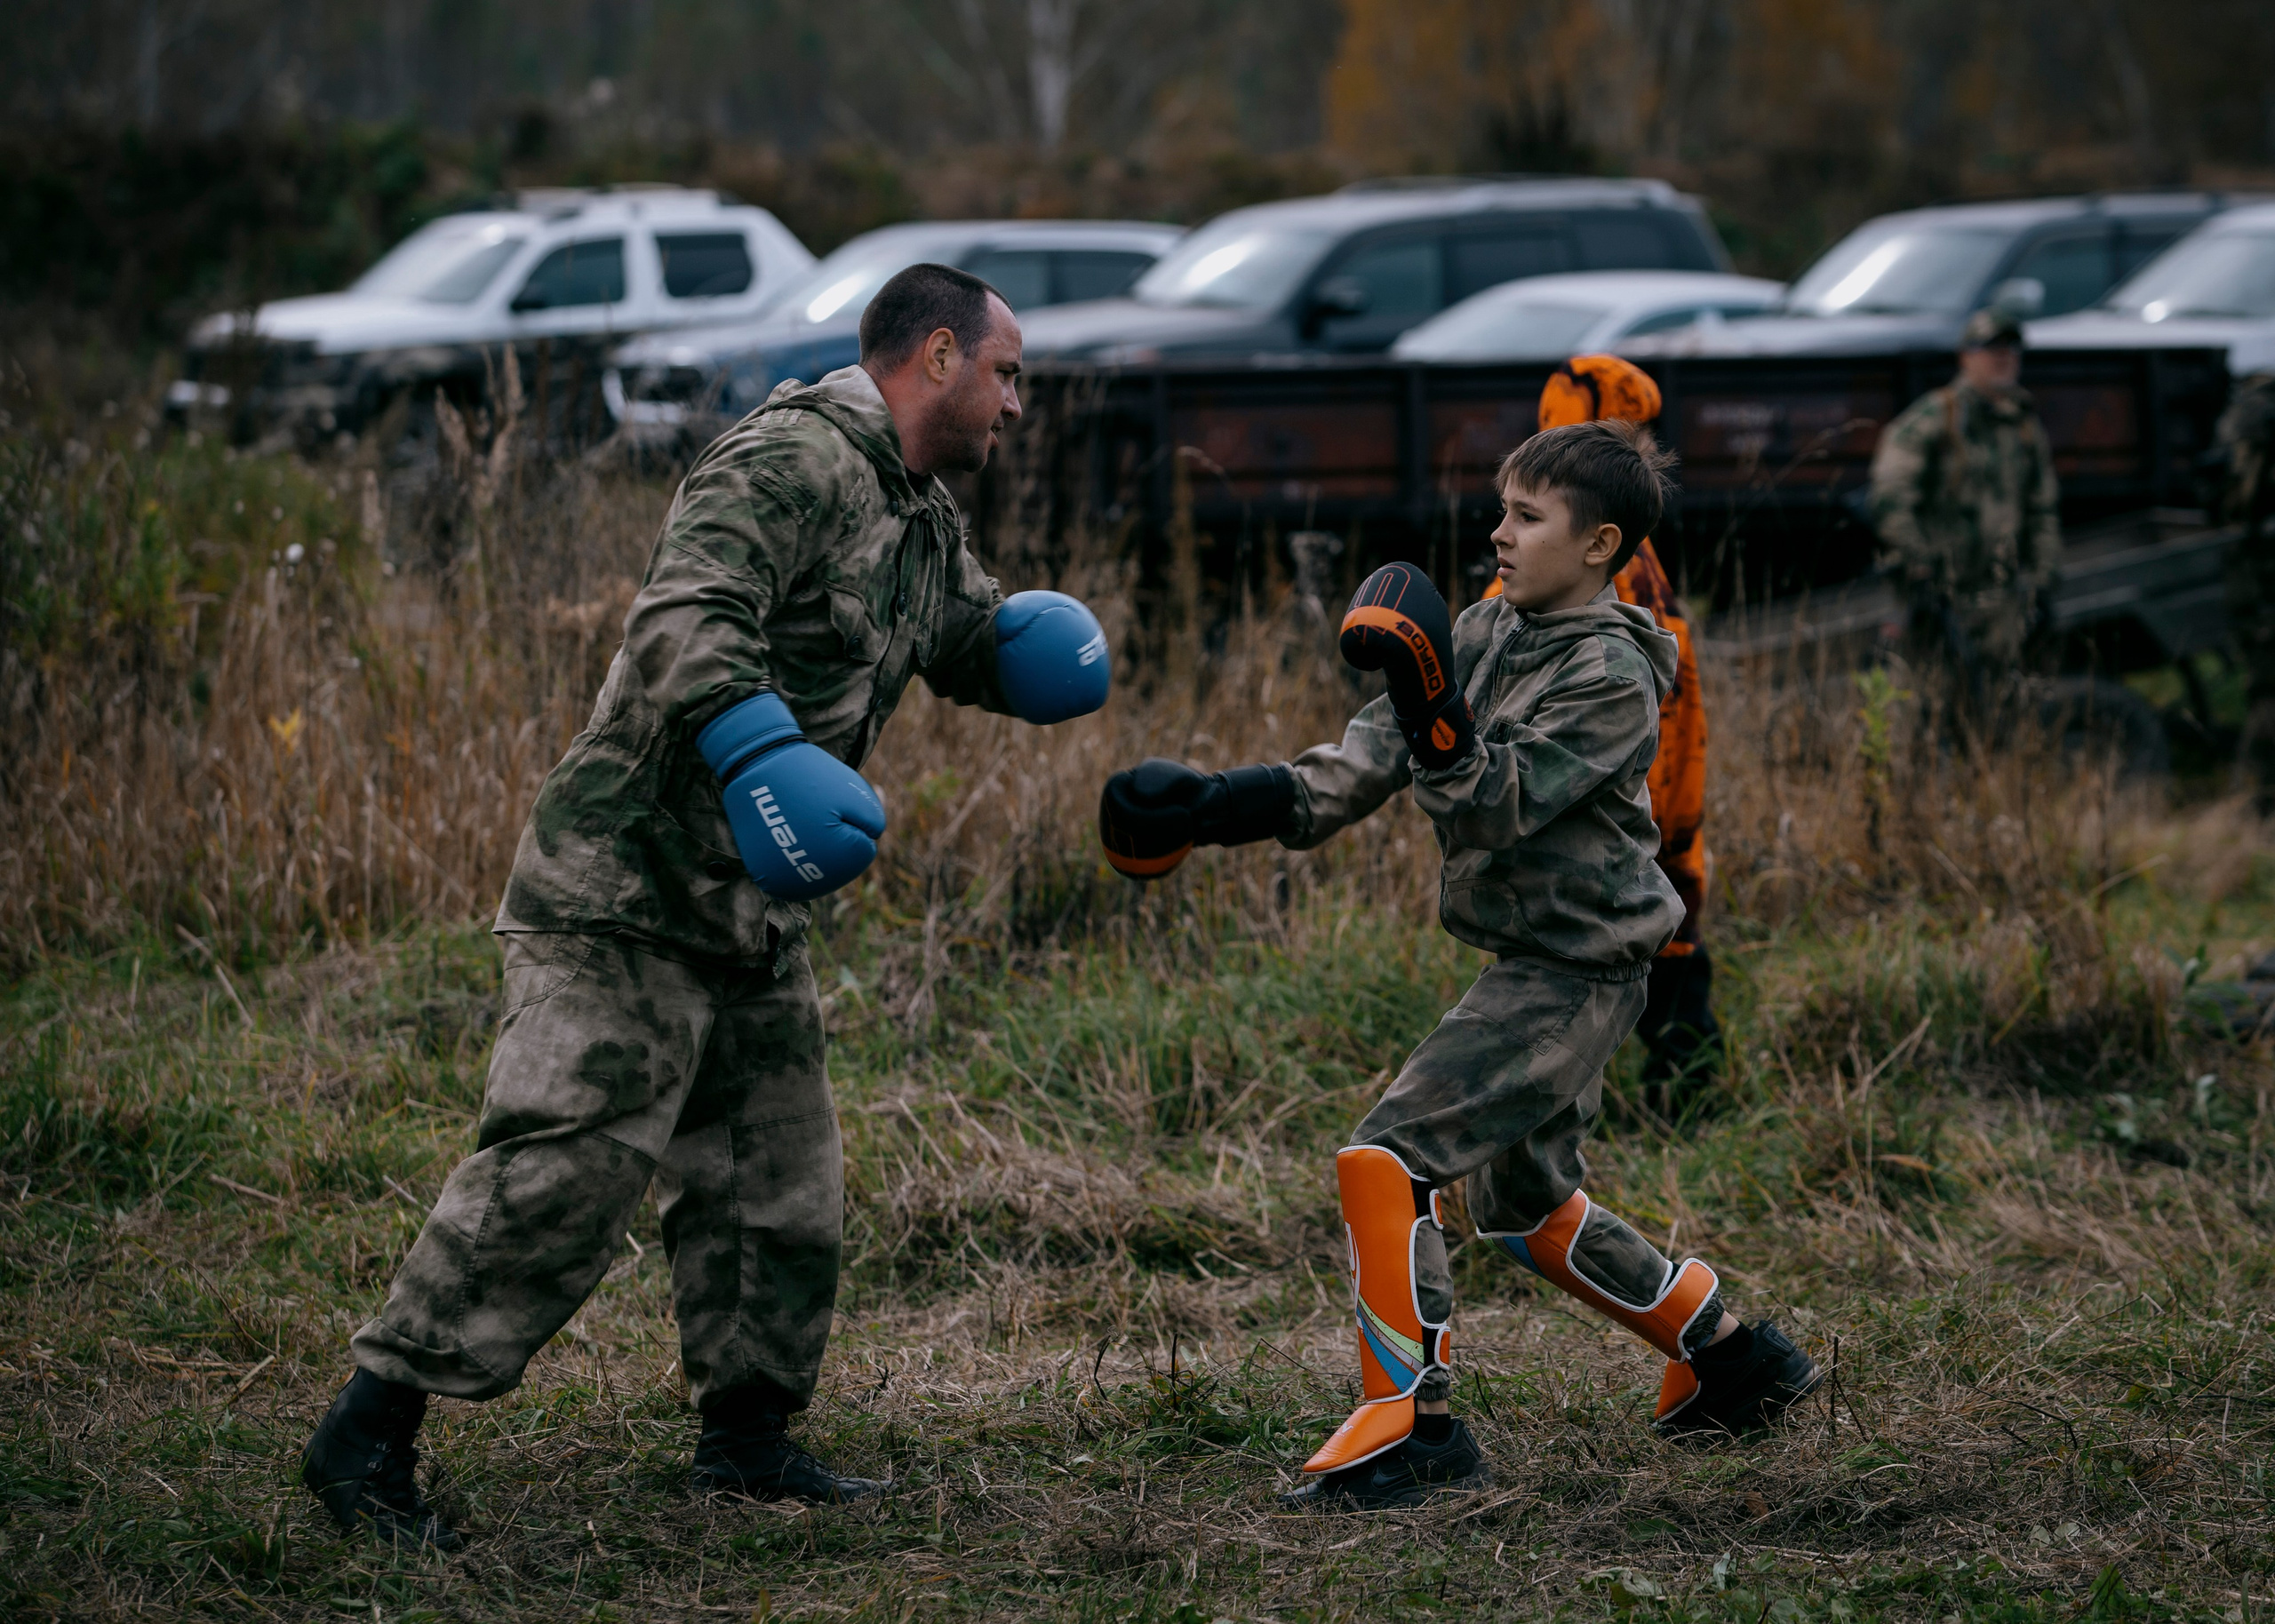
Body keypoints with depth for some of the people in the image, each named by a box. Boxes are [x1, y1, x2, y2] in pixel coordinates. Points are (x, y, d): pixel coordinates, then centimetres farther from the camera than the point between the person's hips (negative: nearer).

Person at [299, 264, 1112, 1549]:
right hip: (628, 892, -10)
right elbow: (688, 618, -29)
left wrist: (1023, 645, 7)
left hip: (753, 913, 10)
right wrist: (761, 752, -44)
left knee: (781, 1183, 13)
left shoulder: (925, 516, 17)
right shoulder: (787, 464, -15)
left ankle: (749, 1432, 28)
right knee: (561, 1175, -14)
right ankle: (367, 1437, -8)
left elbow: (971, 639, 32)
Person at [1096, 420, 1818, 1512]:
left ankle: (1412, 1424, -13)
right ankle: (1735, 1359, 34)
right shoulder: (1484, 633, 8)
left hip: (1576, 969, -10)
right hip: (1530, 961, 10)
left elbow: (1494, 810, -25)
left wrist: (1431, 708, -39)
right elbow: (1371, 755, 1)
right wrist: (1231, 806, -12)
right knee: (1525, 1207, 21)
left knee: (1387, 1160, -17)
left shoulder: (1613, 674, -16)